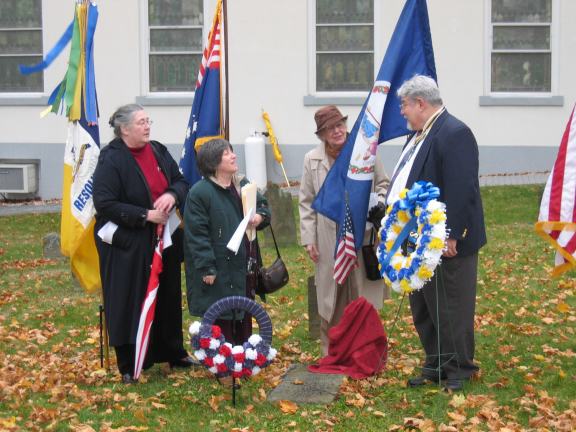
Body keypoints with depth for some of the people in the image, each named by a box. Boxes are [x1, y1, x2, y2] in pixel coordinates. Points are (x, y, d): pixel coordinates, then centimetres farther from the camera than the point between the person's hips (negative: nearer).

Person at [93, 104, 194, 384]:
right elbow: (104, 203, -19)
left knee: (168, 298, 14)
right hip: (127, 244, -6)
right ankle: (129, 365, 13)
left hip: (163, 240, 6)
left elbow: (181, 181, 12)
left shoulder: (158, 151, 6)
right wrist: (145, 215, -21)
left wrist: (172, 194, -12)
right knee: (130, 302, 1)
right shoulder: (111, 160, -14)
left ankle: (172, 352, 30)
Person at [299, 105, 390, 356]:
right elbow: (306, 202, 6)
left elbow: (382, 184, 14)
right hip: (329, 240, 0)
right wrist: (308, 239, 1)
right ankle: (331, 353, 18)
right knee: (331, 300, 6)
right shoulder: (312, 159, 4)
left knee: (363, 297, 7)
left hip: (363, 236, 0)